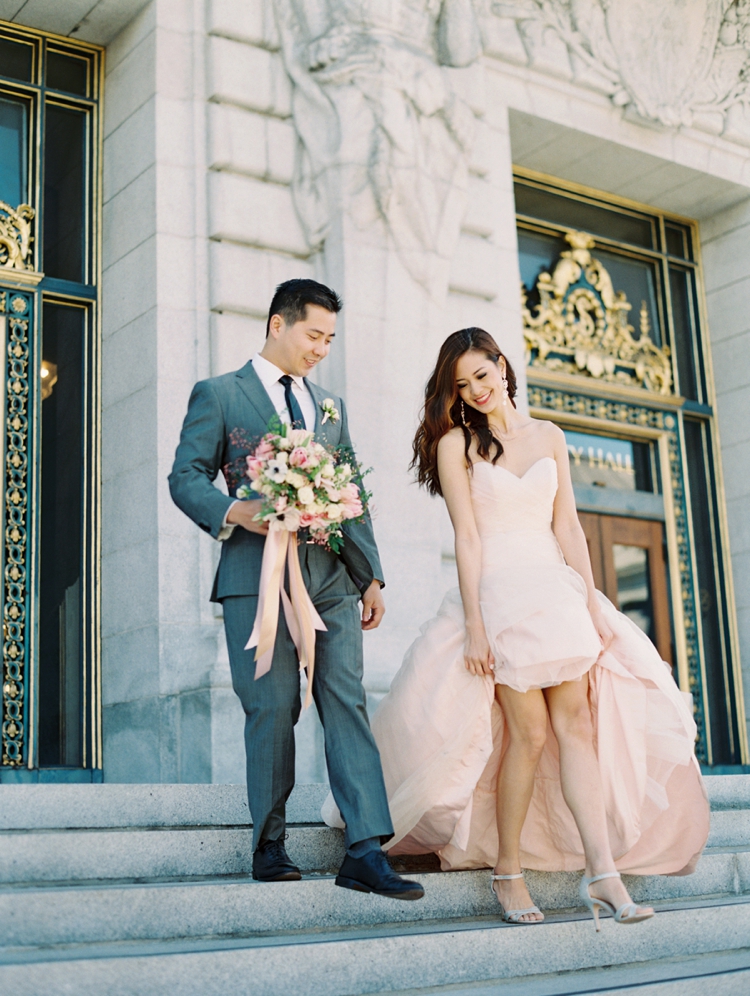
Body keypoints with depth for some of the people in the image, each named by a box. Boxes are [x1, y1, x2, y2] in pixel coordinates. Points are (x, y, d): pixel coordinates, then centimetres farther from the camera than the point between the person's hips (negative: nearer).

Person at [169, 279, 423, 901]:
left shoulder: (332, 407, 23)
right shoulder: (218, 395, 8)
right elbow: (186, 477, -1)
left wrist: (371, 574, 14)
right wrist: (234, 512, -21)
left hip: (333, 579, 4)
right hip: (259, 577, -4)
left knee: (348, 705, -4)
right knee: (272, 711, -2)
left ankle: (365, 852, -6)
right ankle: (270, 845, 12)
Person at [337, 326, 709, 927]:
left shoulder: (549, 438, 14)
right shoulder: (456, 443, 3)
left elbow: (568, 528, 12)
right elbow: (466, 536, -5)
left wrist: (592, 602, 4)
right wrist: (473, 624, -11)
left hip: (558, 591, 4)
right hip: (498, 592, -3)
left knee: (577, 725, -8)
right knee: (531, 732, -11)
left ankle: (603, 874, -9)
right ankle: (508, 872, 4)